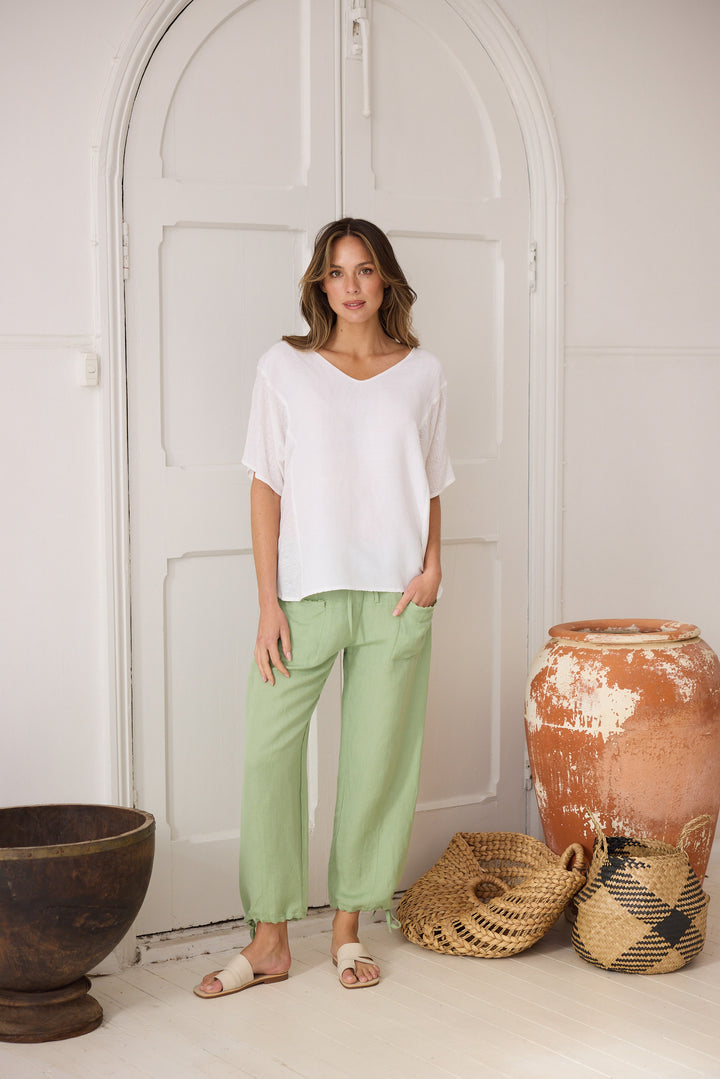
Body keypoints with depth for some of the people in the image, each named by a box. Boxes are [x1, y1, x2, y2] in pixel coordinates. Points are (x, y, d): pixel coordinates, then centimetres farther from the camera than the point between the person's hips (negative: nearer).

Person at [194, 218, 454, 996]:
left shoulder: (421, 373, 7)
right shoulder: (285, 369, 2)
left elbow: (430, 488, 12)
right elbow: (267, 488, 0)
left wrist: (432, 565, -5)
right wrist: (268, 603, -6)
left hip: (394, 596, 1)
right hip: (306, 593, -1)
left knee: (377, 759, 6)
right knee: (269, 753, -3)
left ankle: (348, 930, 21)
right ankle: (269, 941, 10)